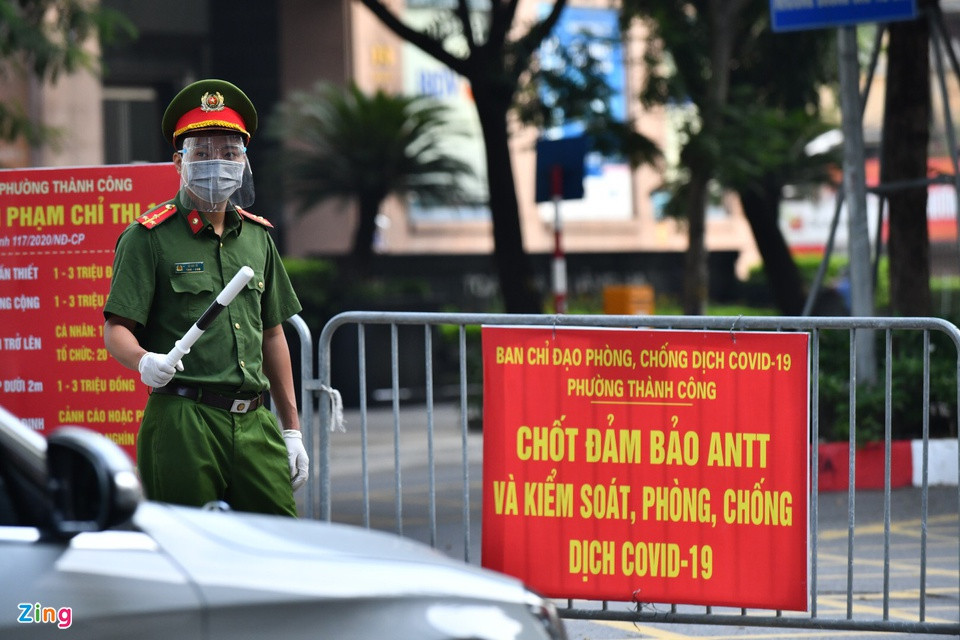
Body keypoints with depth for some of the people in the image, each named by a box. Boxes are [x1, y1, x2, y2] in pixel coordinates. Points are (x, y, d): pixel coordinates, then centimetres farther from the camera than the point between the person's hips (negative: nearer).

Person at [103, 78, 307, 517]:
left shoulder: (257, 237, 17)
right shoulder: (147, 237, 0)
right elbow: (115, 330, -5)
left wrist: (291, 430, 19)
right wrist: (144, 362, -28)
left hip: (253, 421, 5)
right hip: (182, 419, -5)